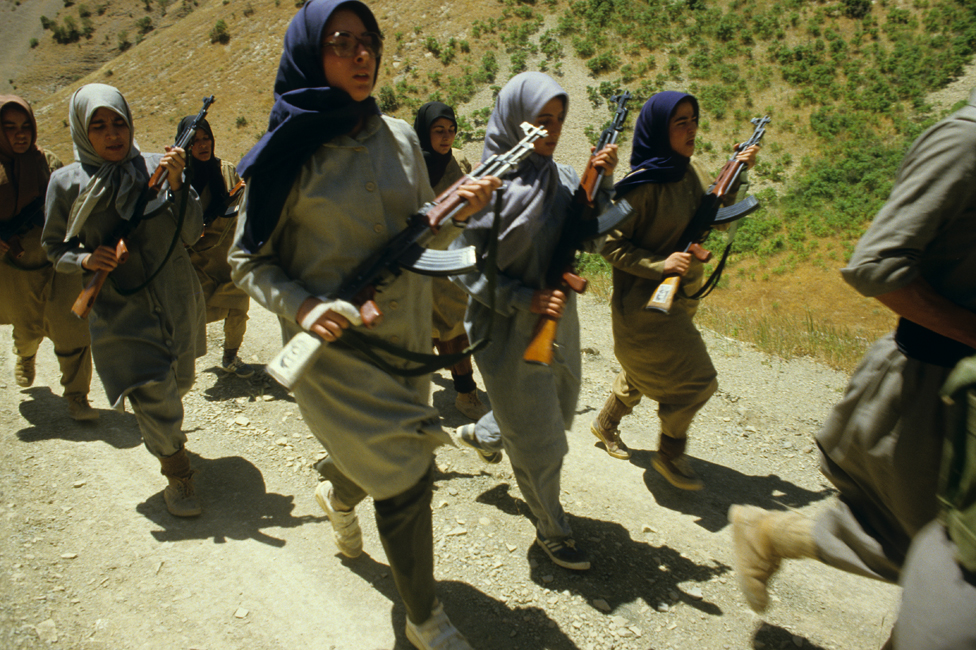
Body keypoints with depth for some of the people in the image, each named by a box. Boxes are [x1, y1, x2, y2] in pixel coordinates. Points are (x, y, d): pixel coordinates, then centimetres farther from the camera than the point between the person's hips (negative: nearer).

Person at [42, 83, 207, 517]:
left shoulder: (155, 167, -5)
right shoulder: (67, 183, -5)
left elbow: (192, 234, -10)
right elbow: (55, 247, 6)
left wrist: (176, 184, -23)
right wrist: (85, 259, -15)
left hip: (176, 300, 2)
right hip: (118, 310, -2)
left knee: (178, 384, 20)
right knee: (153, 396, -11)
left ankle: (166, 437, 54)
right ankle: (177, 474, 14)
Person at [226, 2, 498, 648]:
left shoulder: (399, 137, 1)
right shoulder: (287, 152, -11)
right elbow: (248, 260, -5)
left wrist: (459, 209, -13)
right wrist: (302, 306, -23)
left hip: (407, 334, 5)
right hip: (334, 345, -5)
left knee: (387, 459, 21)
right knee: (405, 477, -2)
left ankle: (338, 493, 60)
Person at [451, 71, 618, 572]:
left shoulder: (562, 178, 1)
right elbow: (467, 267, -16)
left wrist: (604, 182, -12)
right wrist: (526, 299, -25)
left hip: (557, 322, 7)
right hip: (509, 331, -7)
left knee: (559, 410, 27)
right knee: (539, 444, 5)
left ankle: (483, 434, 55)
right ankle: (551, 530, 30)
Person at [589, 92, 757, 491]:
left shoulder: (691, 171, 2)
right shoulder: (640, 185, -22)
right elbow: (613, 246, -18)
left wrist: (737, 177, -1)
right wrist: (660, 265, -29)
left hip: (680, 295, 8)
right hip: (644, 301, -8)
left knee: (644, 371, 22)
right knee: (696, 379, -4)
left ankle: (606, 423, 45)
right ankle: (670, 455, 18)